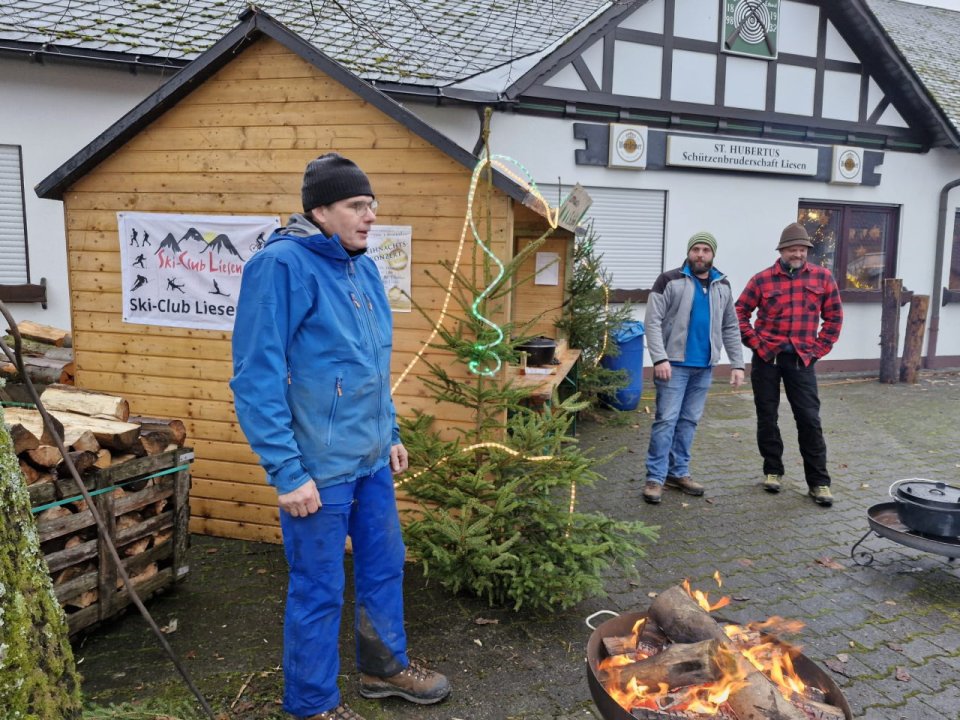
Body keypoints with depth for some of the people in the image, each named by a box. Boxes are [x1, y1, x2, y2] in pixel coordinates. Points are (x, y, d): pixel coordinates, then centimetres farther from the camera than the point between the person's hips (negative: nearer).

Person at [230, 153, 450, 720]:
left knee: (385, 566, 21)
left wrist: (391, 433, 16)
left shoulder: (363, 267, 7)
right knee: (320, 591, 8)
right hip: (318, 467, -7)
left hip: (371, 458, 8)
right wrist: (287, 471, -21)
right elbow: (257, 380, -20)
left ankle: (386, 666, 43)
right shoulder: (282, 265, -18)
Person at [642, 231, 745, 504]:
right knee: (666, 420, -6)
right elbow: (653, 322, -10)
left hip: (704, 367, 5)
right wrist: (660, 359, -20)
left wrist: (737, 364, 7)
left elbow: (730, 328, 14)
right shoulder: (670, 281, -5)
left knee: (689, 421, 11)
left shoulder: (722, 286, 11)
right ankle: (655, 478, 0)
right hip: (674, 364, -5)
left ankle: (679, 472, 20)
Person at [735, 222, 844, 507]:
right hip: (767, 357, 0)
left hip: (802, 359, 0)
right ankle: (773, 471, 24)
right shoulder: (762, 279, -1)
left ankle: (819, 482, 8)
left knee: (809, 420, -1)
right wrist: (755, 342, -2)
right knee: (767, 417, 8)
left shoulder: (822, 277, 2)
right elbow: (740, 313, 6)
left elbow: (834, 316, 8)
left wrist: (820, 347, 2)